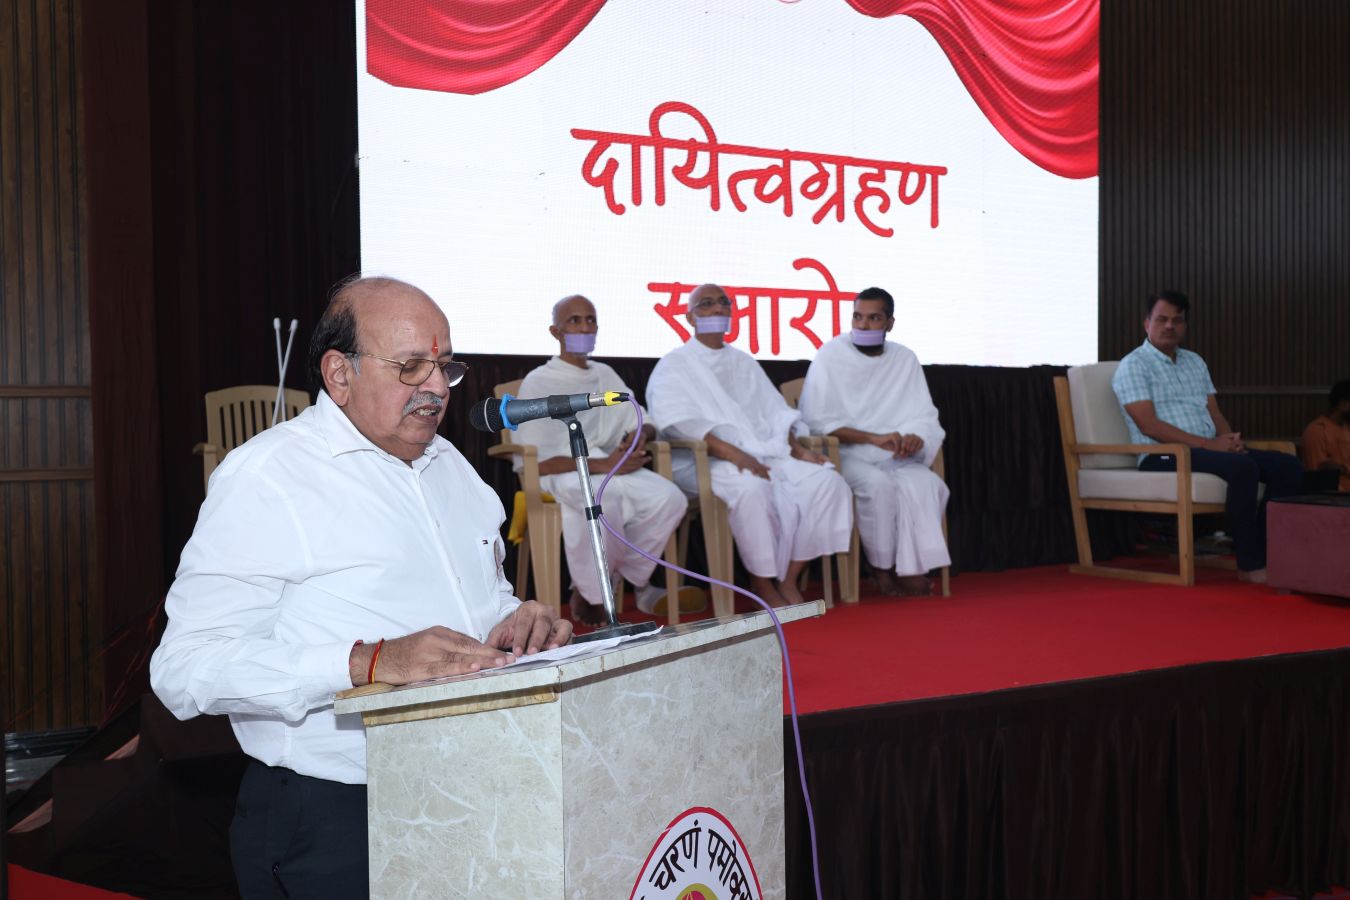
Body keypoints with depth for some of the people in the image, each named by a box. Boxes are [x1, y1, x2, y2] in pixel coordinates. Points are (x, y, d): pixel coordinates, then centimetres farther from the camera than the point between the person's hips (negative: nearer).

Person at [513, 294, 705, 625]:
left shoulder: (605, 375, 24)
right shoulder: (539, 382, 2)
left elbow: (644, 421, 22)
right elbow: (535, 461, -9)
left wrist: (640, 434, -5)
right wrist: (602, 464, -20)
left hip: (609, 466, 6)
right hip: (561, 472, -5)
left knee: (670, 498, -26)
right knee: (605, 495, -41)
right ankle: (589, 592, -18)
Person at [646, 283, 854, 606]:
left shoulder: (744, 361, 25)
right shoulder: (675, 365, 5)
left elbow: (776, 412, 20)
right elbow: (681, 422, -12)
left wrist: (797, 449, -1)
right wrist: (732, 453, -24)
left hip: (764, 453, 6)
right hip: (703, 460, -6)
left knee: (827, 480, -18)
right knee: (751, 487, -38)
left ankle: (788, 581, -12)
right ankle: (763, 585, -19)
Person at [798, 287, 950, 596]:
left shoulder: (905, 359, 9)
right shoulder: (830, 357, -4)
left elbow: (925, 416, 9)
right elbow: (815, 421, -11)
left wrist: (916, 437, -16)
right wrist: (874, 438, -20)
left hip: (896, 457, 4)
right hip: (846, 454, -4)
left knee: (927, 484, -26)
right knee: (878, 484, -34)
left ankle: (911, 569, -16)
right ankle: (882, 568, -14)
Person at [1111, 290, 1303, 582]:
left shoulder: (1195, 362, 22)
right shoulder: (1134, 366, -4)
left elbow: (1214, 413, 18)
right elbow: (1149, 425, -14)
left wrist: (1230, 439, -6)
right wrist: (1208, 444, -19)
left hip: (1209, 450, 8)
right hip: (1162, 457, -8)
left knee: (1287, 466, -9)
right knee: (1242, 468, -32)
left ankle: (1265, 552, -11)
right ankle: (1250, 565, -23)